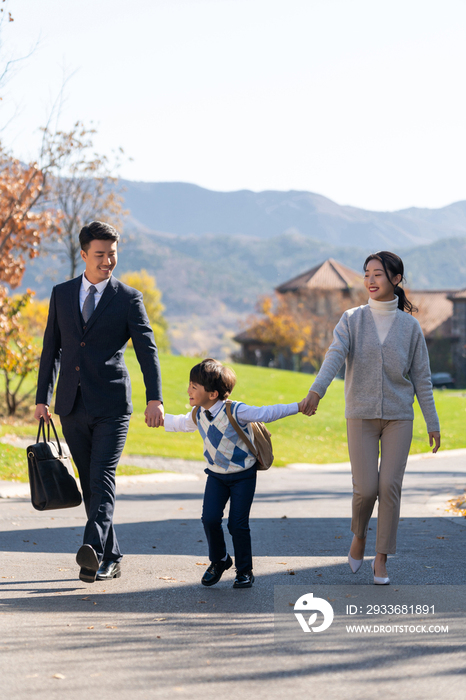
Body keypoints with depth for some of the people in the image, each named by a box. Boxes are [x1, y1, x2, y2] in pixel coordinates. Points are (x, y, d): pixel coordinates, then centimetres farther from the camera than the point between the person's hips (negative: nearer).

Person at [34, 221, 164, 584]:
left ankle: (93, 549, -28)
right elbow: (51, 349, 14)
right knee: (89, 483, 7)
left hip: (111, 405, -4)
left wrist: (155, 398, -17)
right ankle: (111, 558, 14)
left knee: (102, 478, -15)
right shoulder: (62, 294, 10)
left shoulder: (128, 298, 0)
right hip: (73, 407, 4)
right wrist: (43, 398, 11)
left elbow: (148, 349, -5)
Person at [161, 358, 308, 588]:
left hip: (243, 475, -5)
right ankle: (219, 561, 14)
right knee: (210, 519, -10)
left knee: (238, 524, -8)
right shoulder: (198, 415, -2)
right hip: (216, 475, 5)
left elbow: (266, 413, -19)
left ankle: (244, 571, 10)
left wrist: (298, 407, -24)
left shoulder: (235, 411, -22)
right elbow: (182, 423, 21)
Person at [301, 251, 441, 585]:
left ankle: (382, 559, 6)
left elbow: (422, 378, 5)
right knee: (366, 488, -6)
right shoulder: (352, 320, 1)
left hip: (398, 417, 0)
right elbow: (335, 356, -17)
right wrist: (317, 390, -35)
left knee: (390, 486, -6)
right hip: (361, 416, 0)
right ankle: (360, 535, 26)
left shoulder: (409, 326, 3)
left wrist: (433, 423, 4)